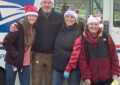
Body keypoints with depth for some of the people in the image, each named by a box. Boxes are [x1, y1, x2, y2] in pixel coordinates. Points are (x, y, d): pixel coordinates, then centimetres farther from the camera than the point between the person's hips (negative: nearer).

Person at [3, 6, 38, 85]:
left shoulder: (35, 28, 3)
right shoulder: (19, 26, -15)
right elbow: (6, 42, -15)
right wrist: (15, 54, -17)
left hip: (26, 63, 5)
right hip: (13, 62, -5)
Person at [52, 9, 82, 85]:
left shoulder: (78, 33, -8)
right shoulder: (60, 31, 9)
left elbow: (76, 52, -14)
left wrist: (68, 69, -17)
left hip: (73, 68, -4)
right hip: (57, 67, 5)